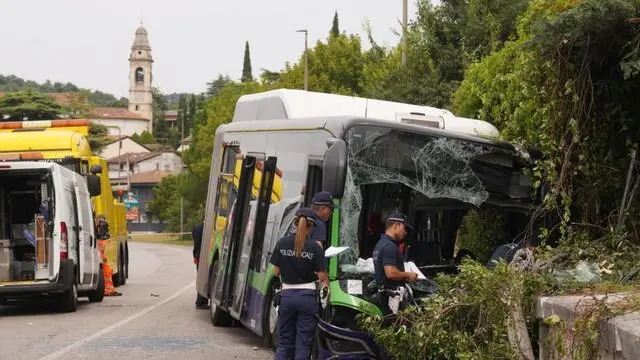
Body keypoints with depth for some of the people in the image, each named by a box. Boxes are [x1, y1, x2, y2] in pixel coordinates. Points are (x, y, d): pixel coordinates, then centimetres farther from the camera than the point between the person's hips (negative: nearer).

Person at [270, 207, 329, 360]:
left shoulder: (282, 243, -2)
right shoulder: (314, 247, -8)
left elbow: (276, 272, 3)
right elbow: (322, 277, -7)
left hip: (287, 295, 2)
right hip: (307, 297, -2)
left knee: (284, 342, 11)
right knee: (303, 343, 3)